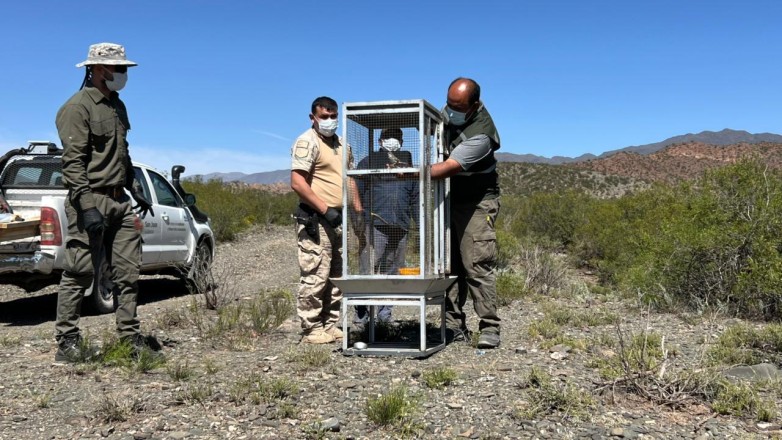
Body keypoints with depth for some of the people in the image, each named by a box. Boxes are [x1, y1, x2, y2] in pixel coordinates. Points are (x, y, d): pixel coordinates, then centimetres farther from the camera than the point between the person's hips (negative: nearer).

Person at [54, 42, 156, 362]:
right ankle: (67, 343, 4)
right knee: (80, 274, -4)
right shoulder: (77, 107, -9)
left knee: (127, 273, 7)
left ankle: (130, 337, 13)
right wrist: (87, 206, -24)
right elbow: (73, 161, -17)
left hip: (119, 201, 8)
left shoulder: (117, 106, 17)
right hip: (91, 201, -8)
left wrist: (135, 192, 22)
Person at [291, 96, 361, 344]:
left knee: (335, 276, 11)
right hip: (315, 220, -9)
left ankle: (330, 325, 19)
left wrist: (359, 210, 14)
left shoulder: (341, 144, 18)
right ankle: (312, 330, 0)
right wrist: (325, 210, -21)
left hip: (337, 219, 9)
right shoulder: (307, 142, -9)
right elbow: (297, 183, -18)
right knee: (315, 277, -7)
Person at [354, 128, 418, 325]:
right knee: (368, 270, -9)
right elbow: (357, 193, 3)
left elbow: (415, 199, 20)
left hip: (401, 227, 4)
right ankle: (362, 314, -2)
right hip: (375, 226, -4)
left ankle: (385, 313, 15)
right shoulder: (368, 162, 9)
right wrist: (357, 223, -7)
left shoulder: (407, 164, 21)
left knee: (392, 271, 7)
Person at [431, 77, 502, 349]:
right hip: (450, 199, 8)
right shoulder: (449, 112, 0)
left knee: (477, 265, -13)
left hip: (476, 204, -7)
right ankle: (454, 326, 10)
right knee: (449, 265, 5)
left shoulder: (480, 134, -26)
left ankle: (489, 329, -7)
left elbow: (449, 168, -31)